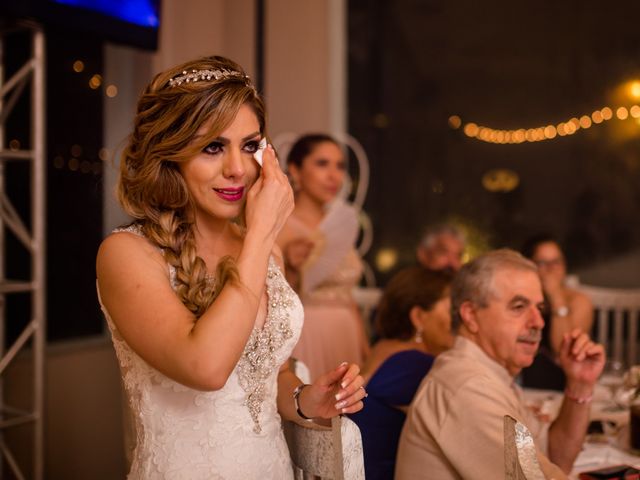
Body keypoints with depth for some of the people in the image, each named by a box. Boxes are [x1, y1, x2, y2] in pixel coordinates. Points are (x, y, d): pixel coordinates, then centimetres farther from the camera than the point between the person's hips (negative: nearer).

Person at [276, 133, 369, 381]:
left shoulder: (340, 224, 13)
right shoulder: (280, 225, -7)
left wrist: (366, 355, 16)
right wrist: (291, 269, -29)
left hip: (346, 341, 6)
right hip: (304, 339, -6)